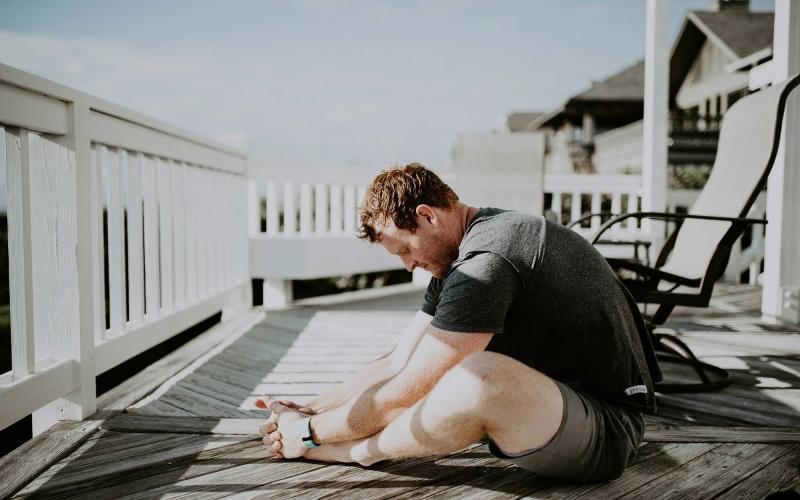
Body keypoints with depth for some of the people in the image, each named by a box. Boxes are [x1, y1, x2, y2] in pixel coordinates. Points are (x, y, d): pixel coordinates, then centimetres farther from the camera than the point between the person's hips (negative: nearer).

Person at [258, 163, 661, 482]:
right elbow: (398, 363, 9)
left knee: (480, 376, -33)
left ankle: (357, 450, -10)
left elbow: (405, 393, -20)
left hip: (608, 431, -10)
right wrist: (309, 409, 4)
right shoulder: (457, 259, 8)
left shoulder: (487, 262, -24)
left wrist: (309, 432, -8)